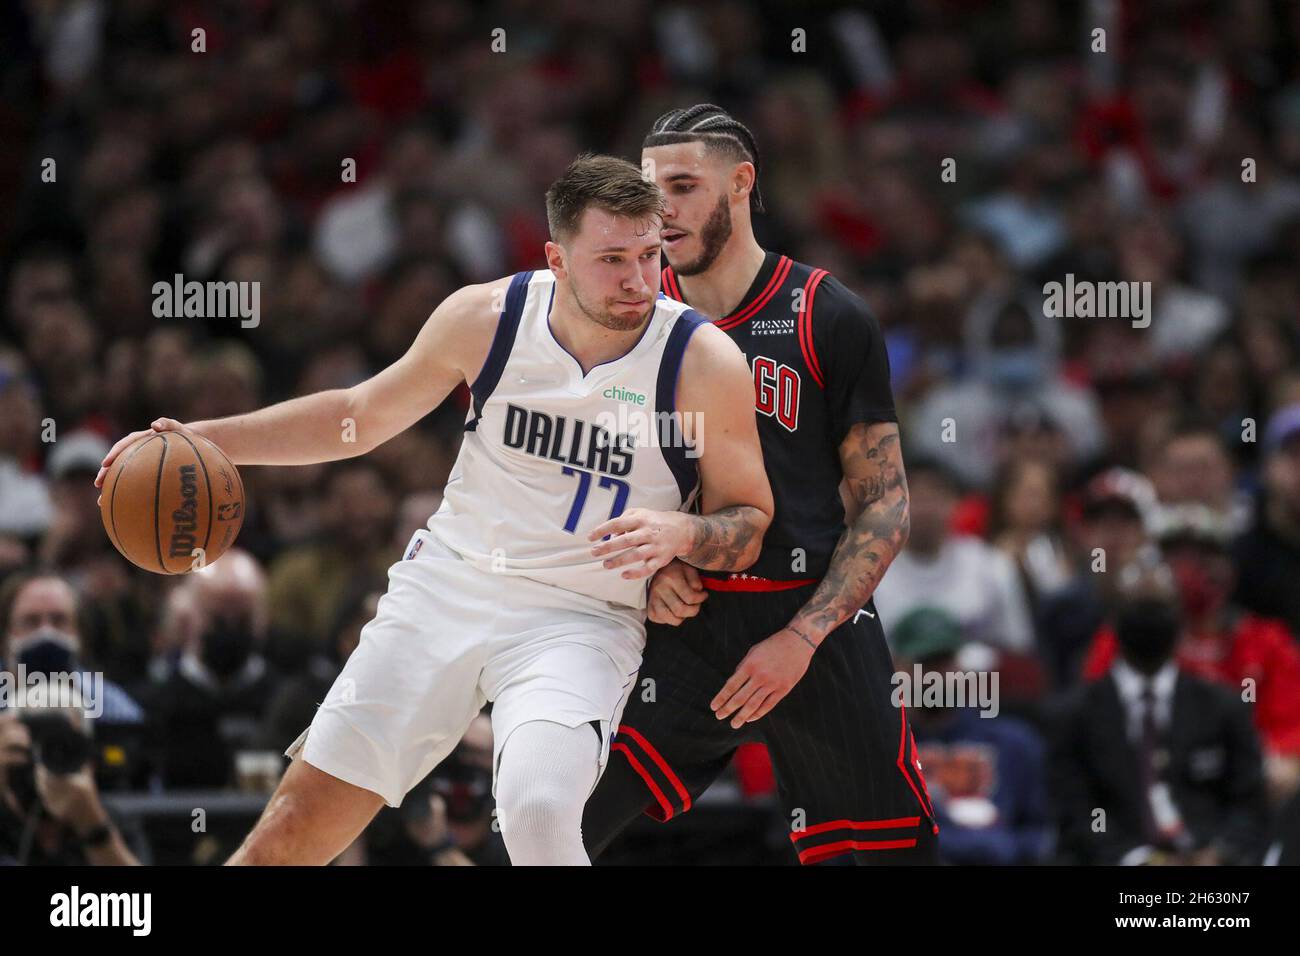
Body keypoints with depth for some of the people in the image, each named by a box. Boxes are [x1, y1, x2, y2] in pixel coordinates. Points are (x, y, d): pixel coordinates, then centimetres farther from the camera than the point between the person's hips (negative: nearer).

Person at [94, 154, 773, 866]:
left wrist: (679, 533, -25)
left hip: (579, 621, -3)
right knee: (303, 817, 2)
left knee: (537, 813, -32)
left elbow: (752, 523, -2)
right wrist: (202, 439, 6)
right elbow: (362, 415, 12)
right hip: (446, 587, 3)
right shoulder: (486, 318, -5)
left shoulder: (704, 362, -13)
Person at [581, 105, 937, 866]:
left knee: (900, 849, -1)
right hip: (681, 626, 2)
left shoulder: (832, 322, -1)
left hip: (817, 627, -2)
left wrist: (801, 640, -11)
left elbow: (885, 508, -1)